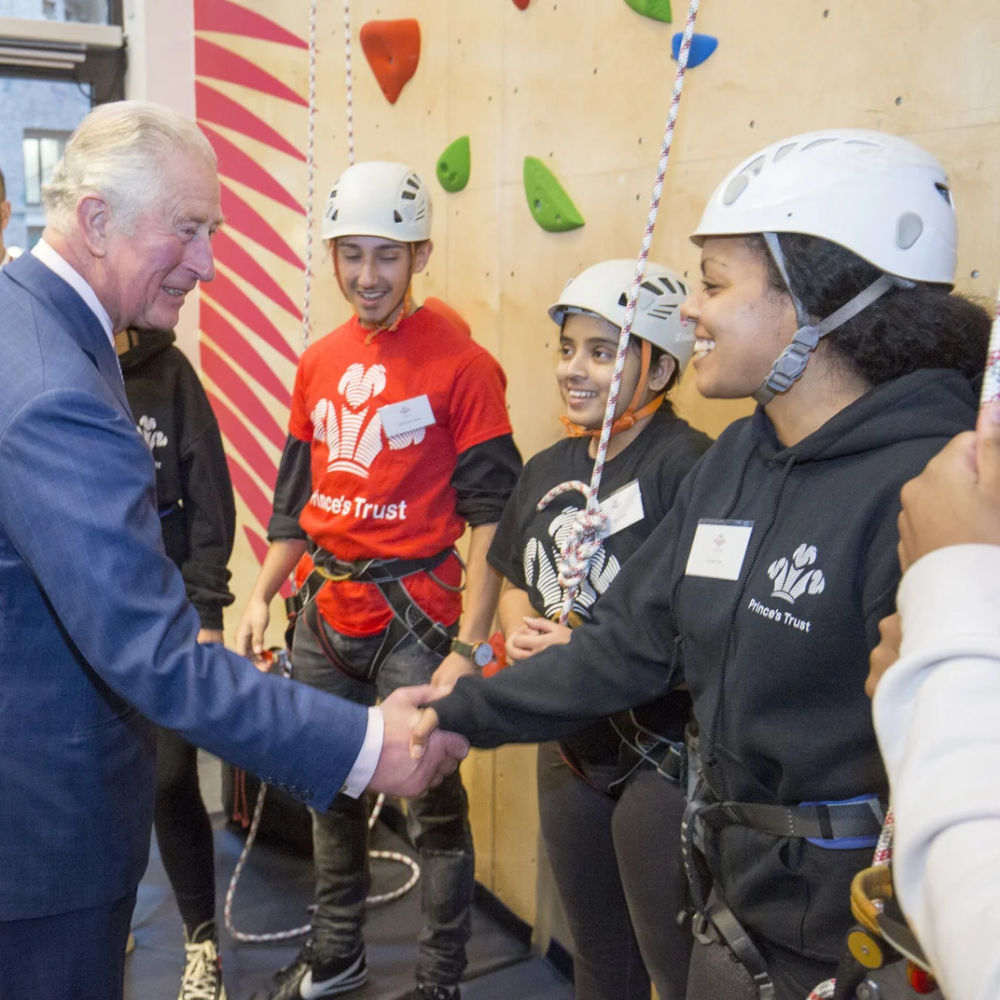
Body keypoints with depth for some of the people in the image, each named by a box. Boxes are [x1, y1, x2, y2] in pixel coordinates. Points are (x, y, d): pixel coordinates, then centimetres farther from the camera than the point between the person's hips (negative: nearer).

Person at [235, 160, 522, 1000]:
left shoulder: (462, 365, -9)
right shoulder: (318, 364, 10)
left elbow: (489, 514, -12)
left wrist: (469, 647, -17)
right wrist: (261, 597, 12)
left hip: (414, 620, -6)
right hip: (324, 617, 6)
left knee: (433, 804, 3)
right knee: (332, 793, 19)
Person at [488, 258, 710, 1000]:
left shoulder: (689, 464, -18)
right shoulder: (550, 468, 7)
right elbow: (516, 584, 17)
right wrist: (522, 630, -4)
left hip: (664, 758, -8)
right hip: (569, 748, 8)